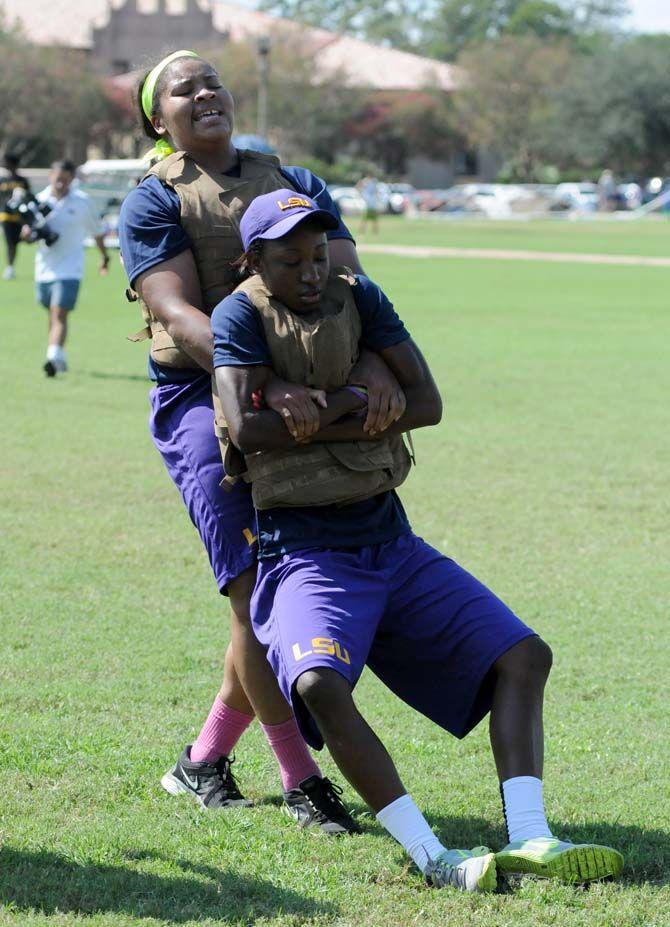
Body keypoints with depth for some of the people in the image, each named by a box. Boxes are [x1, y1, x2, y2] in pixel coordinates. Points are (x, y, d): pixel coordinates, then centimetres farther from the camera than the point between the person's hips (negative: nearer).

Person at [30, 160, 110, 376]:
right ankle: (59, 358, 31)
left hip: (69, 270, -4)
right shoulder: (39, 200, 2)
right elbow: (27, 231, 9)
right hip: (45, 267, 4)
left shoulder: (82, 201, -3)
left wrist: (104, 255, 22)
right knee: (53, 315, 16)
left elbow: (96, 230, 11)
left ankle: (54, 358, -27)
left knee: (60, 315, -17)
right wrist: (28, 231, -16)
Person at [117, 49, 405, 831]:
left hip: (307, 405, 5)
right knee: (257, 593, -13)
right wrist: (264, 387, -30)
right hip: (201, 396, -5)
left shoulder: (295, 185, 17)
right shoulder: (153, 203, 2)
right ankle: (300, 780, -3)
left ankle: (204, 760, 19)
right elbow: (180, 316, -13)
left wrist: (375, 361, -20)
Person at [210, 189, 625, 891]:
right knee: (320, 683, -34)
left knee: (522, 655, -4)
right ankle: (430, 858, -36)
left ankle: (527, 839, -14)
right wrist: (344, 409, -11)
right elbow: (248, 429, -20)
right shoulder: (242, 316, -5)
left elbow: (426, 403, -2)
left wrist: (320, 421, -11)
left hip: (391, 544, 6)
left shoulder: (358, 299, 8)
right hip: (304, 554, -6)